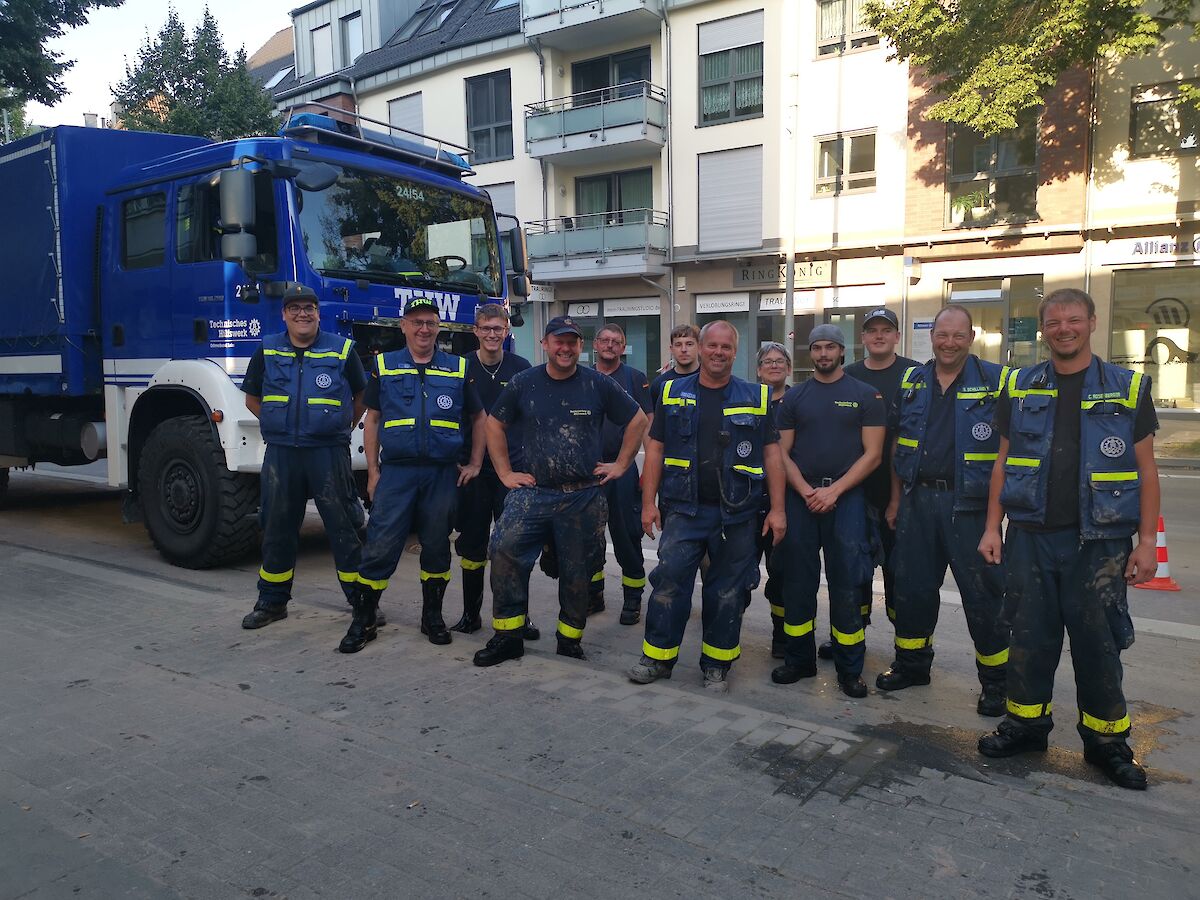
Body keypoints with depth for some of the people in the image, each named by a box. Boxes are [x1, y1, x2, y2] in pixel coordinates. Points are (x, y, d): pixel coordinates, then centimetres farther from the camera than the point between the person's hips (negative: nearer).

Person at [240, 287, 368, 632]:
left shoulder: (342, 350, 2)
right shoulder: (267, 352, 8)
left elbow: (361, 398, 12)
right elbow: (252, 399, 19)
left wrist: (340, 428, 8)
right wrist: (280, 425, 11)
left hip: (329, 452, -2)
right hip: (281, 452, 3)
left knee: (344, 527, 0)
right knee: (278, 528, 11)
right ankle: (272, 602, 24)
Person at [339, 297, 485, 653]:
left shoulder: (458, 369, 7)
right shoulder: (384, 366, 6)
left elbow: (479, 417, 15)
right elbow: (372, 421, 8)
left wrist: (475, 463, 7)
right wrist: (373, 472, 2)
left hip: (443, 474, 1)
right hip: (395, 472, -1)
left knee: (437, 547, 9)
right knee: (380, 547, -2)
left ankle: (432, 617, 24)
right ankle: (363, 620, 11)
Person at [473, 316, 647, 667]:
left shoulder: (599, 384, 0)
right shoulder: (523, 383, 3)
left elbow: (637, 420, 9)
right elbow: (495, 425, 13)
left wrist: (620, 464, 6)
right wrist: (505, 473, 6)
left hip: (585, 496, 0)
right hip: (534, 491, 0)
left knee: (578, 572, 7)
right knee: (505, 550, -16)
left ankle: (570, 639, 27)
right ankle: (507, 636, -2)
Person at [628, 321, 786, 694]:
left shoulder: (757, 397, 5)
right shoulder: (673, 393, 6)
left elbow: (772, 454, 4)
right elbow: (655, 450, 6)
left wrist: (777, 509, -1)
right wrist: (649, 502, -1)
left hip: (737, 514, 0)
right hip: (684, 509, 0)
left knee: (727, 590, 7)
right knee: (668, 581, -4)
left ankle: (717, 666, 21)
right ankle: (658, 656, 12)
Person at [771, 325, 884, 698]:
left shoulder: (865, 395, 4)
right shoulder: (794, 397, 11)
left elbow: (872, 454, -2)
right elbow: (782, 452, 7)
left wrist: (833, 491, -12)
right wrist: (806, 491, -8)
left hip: (846, 497, -2)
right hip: (801, 497, 2)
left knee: (847, 585, -1)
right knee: (797, 580, 6)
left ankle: (850, 669, 10)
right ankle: (799, 660, 19)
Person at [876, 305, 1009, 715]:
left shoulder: (995, 380, -3)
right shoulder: (911, 382, 9)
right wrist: (896, 499, 11)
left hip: (969, 503, -4)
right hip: (917, 498, 4)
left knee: (983, 593, 2)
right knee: (912, 585, 13)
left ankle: (996, 680, 18)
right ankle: (912, 663, 31)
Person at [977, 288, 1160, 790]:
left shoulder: (1128, 388, 2)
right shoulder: (1019, 387, 6)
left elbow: (1146, 470, 2)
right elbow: (1004, 463, 8)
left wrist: (1147, 541, -3)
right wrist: (992, 528, 3)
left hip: (1099, 541, -1)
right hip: (1030, 537, 2)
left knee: (1098, 642, 6)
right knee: (1030, 636, 10)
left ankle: (1106, 740, 22)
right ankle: (1026, 722, 25)